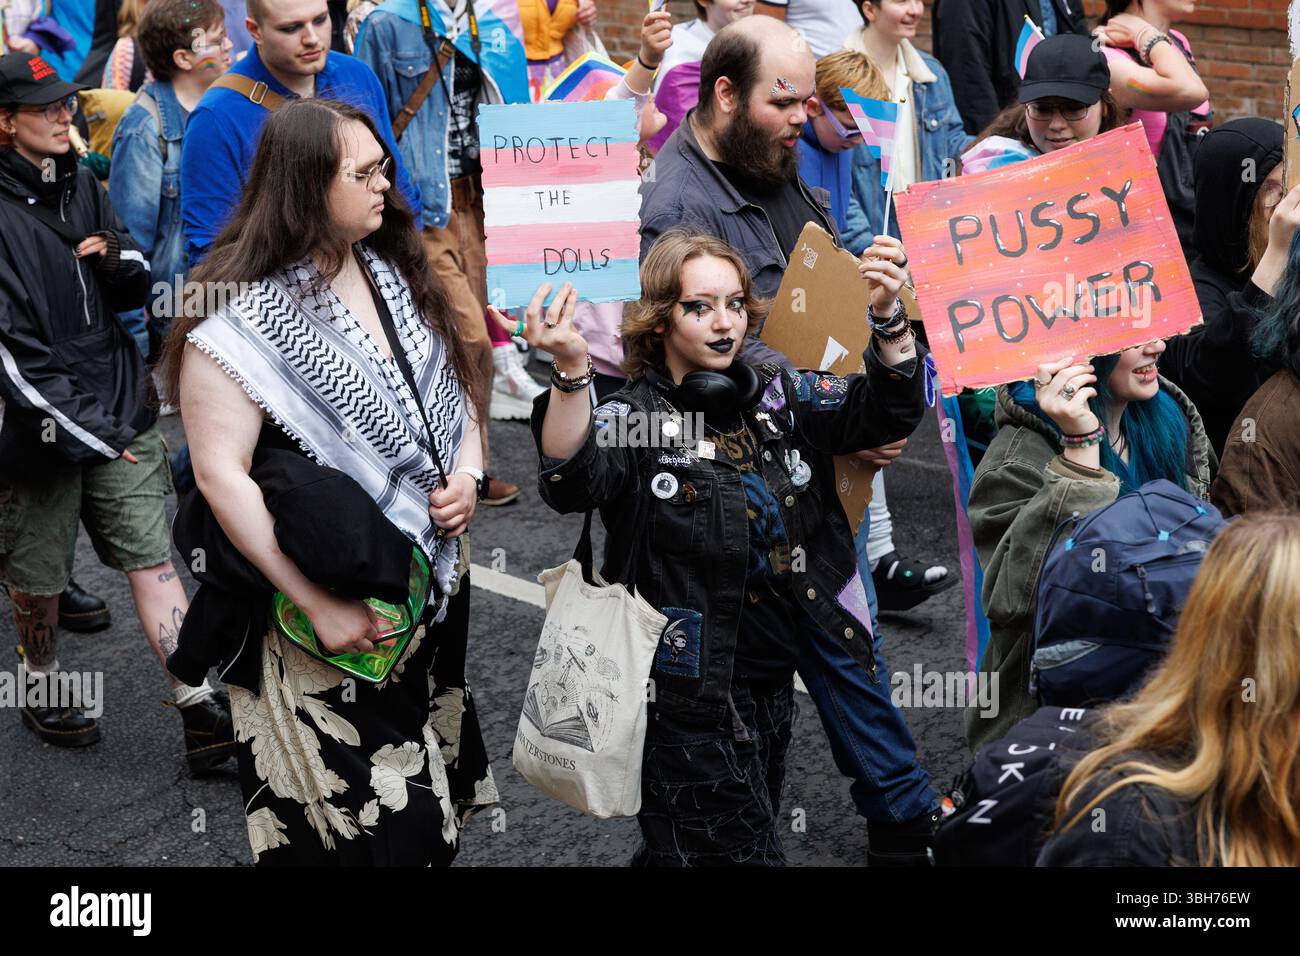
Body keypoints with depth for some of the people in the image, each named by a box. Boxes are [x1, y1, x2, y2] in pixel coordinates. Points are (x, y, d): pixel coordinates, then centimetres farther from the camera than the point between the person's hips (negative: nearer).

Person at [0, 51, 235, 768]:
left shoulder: (80, 184, 8)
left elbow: (135, 289, 15)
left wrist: (115, 261, -10)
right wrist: (84, 432, -19)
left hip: (120, 412, 5)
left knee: (152, 558, -1)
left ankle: (201, 713, -2)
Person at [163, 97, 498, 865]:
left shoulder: (395, 274, 6)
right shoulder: (242, 317, -17)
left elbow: (455, 387, 17)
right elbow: (220, 474, -21)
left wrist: (467, 475, -4)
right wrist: (319, 604, -21)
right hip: (330, 612, -7)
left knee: (434, 810, 16)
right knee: (371, 829, 0)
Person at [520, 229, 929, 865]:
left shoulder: (779, 397, 4)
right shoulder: (633, 419, -12)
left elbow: (889, 409, -3)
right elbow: (572, 481, -31)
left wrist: (889, 317, -21)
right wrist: (571, 369, -47)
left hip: (773, 685, 6)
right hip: (691, 693, -6)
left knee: (756, 834, 22)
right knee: (733, 852, 0)